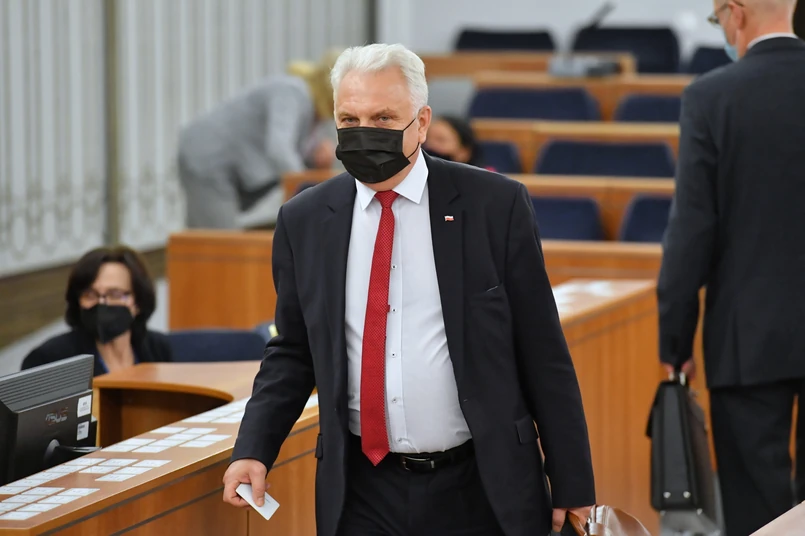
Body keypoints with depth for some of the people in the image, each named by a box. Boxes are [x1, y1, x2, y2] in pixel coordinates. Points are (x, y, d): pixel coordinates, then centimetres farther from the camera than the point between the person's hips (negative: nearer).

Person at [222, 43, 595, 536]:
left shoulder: (496, 206, -4)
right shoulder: (304, 220, 4)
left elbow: (544, 354, -2)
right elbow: (292, 352, 13)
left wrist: (572, 488, -2)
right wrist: (254, 450, -3)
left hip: (479, 493, -2)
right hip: (360, 495, 2)